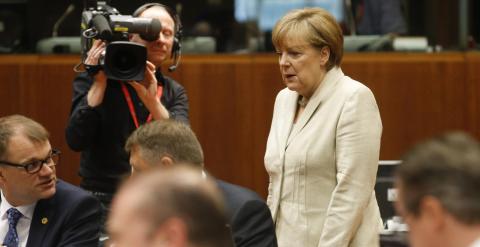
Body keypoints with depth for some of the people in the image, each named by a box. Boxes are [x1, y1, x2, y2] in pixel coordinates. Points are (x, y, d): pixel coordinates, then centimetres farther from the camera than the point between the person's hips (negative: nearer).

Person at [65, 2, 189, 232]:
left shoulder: (175, 93, 9)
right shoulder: (93, 80, 0)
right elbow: (76, 140, -11)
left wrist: (152, 100, -21)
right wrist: (99, 82, -14)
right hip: (103, 204, -3)